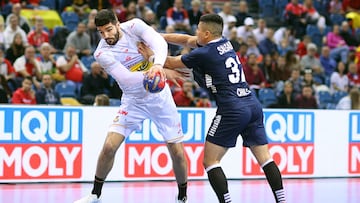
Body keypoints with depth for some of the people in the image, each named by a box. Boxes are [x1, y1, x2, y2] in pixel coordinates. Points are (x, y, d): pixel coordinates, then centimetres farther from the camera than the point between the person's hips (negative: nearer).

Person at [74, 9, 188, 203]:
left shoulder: (134, 26, -12)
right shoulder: (102, 53, -16)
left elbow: (159, 43, -26)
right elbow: (128, 78, -25)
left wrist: (158, 65, -47)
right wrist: (163, 72, -38)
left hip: (160, 97, 1)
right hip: (132, 101, -1)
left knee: (177, 152, -2)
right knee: (109, 146, -13)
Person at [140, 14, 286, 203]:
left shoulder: (204, 54, -6)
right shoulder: (224, 43, 16)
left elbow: (172, 63, 8)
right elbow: (187, 40, 27)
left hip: (232, 110, -8)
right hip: (253, 105, 8)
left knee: (210, 160, 0)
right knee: (265, 158, 6)